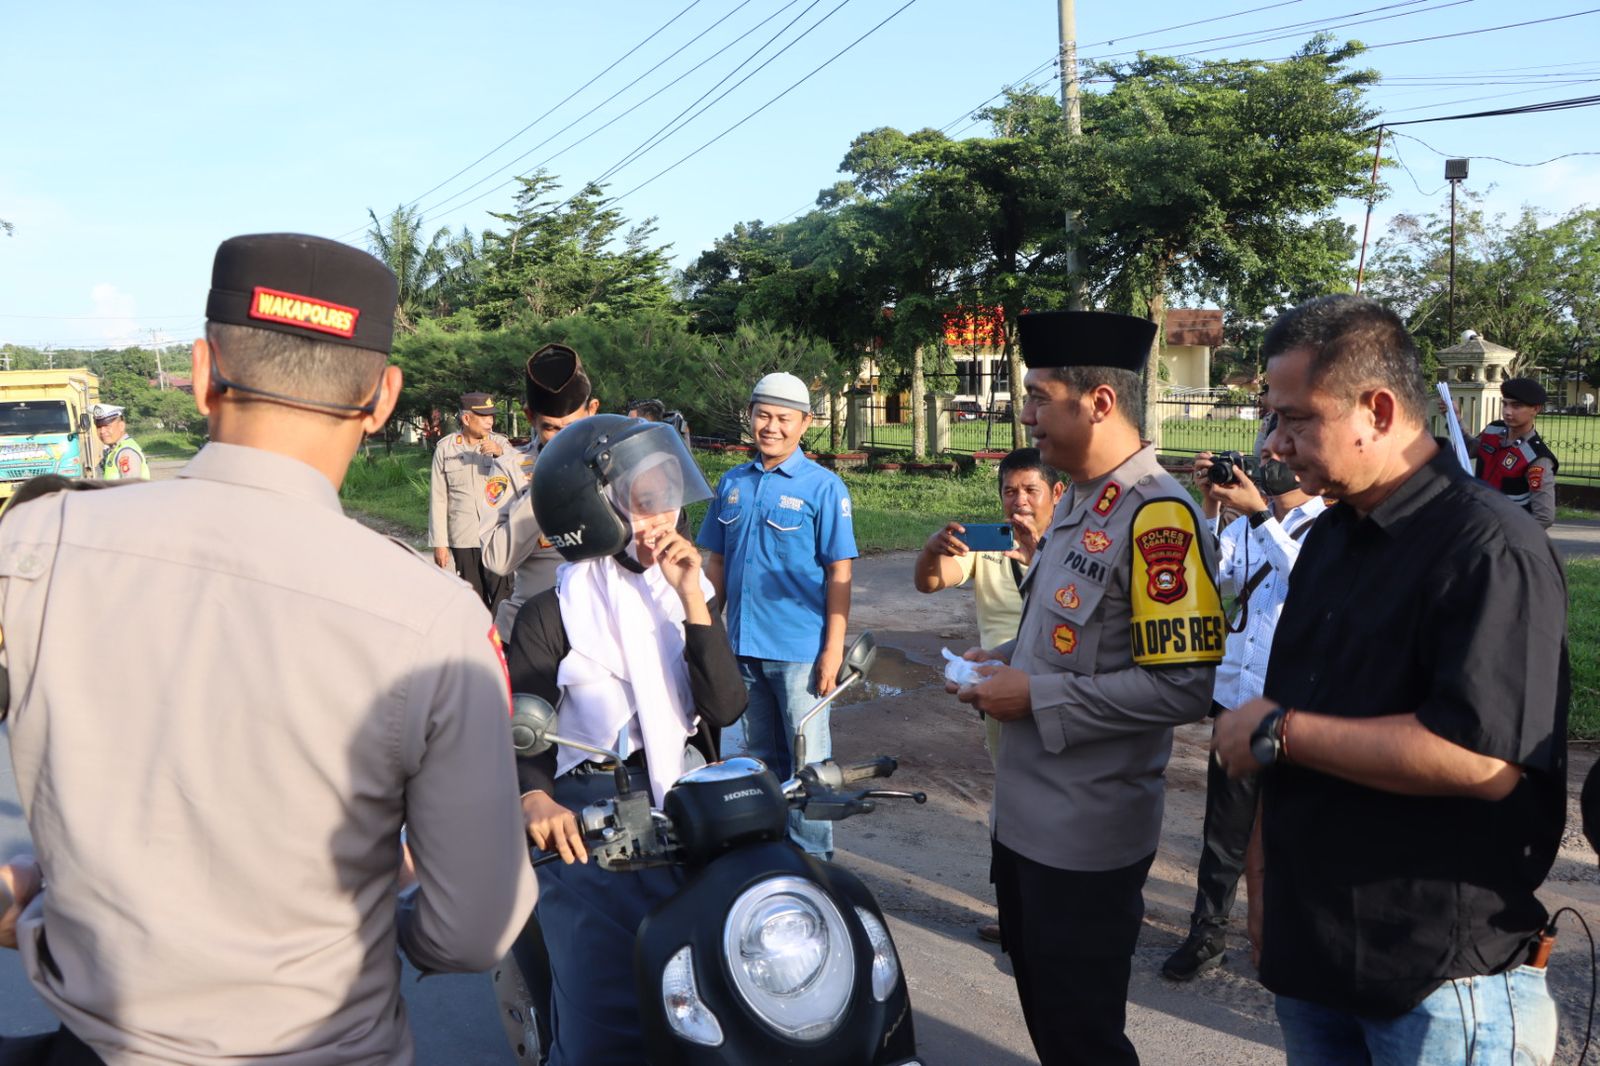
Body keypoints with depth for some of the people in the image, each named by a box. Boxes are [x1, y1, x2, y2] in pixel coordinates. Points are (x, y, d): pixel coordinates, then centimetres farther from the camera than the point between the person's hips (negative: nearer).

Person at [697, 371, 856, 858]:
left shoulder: (823, 486, -6)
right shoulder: (732, 483, 8)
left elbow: (839, 573, -8)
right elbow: (716, 561, 13)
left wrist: (833, 649, -14)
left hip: (800, 648, -5)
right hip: (742, 645, 5)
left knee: (806, 762, 4)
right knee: (758, 758, 18)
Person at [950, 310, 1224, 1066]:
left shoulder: (1159, 517, -21)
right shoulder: (1078, 501, 8)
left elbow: (1185, 686, -26)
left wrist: (1036, 698, -22)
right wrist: (1009, 659, 3)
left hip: (1087, 838, -9)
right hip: (1025, 816, 9)